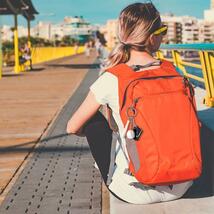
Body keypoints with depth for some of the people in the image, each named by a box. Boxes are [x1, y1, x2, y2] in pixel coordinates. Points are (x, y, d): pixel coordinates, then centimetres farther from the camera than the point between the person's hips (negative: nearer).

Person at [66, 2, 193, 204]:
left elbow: (72, 128, 0)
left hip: (136, 192, -3)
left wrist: (96, 133, 22)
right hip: (179, 187, 3)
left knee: (95, 119, 16)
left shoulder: (110, 80, -11)